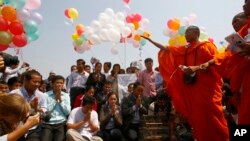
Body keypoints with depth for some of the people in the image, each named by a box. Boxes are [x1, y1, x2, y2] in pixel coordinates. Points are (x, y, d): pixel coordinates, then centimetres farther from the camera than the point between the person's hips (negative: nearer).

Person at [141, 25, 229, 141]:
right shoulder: (183, 50, 16)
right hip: (192, 89, 5)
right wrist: (150, 40, 18)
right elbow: (166, 49, 19)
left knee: (211, 116, -4)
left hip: (207, 87, -5)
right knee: (197, 117, 8)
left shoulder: (207, 46, 0)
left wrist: (197, 68, -23)